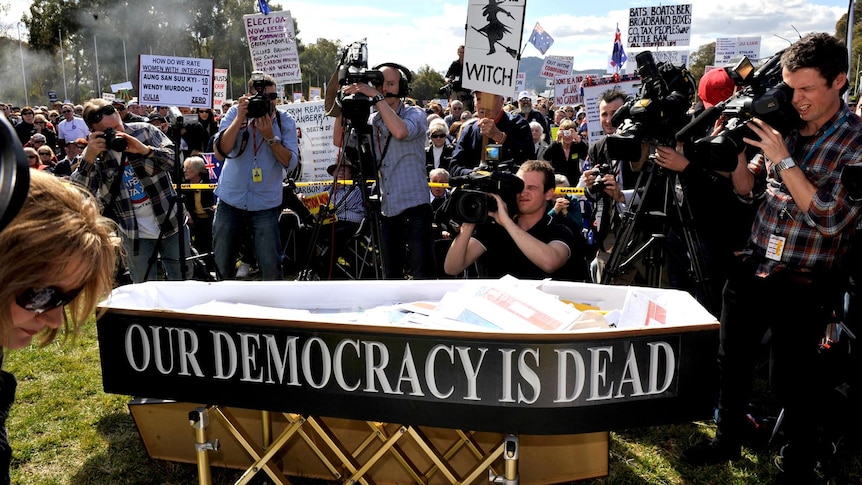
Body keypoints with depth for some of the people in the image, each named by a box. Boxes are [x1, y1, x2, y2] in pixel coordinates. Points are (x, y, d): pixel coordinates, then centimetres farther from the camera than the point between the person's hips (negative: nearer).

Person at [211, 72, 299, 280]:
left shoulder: (285, 121, -1)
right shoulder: (235, 113, 0)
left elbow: (290, 162, -10)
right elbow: (220, 152, -13)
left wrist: (269, 135, -20)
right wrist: (240, 118, -19)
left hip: (265, 206, -1)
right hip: (230, 202, 1)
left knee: (271, 269, -4)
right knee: (221, 267, 10)